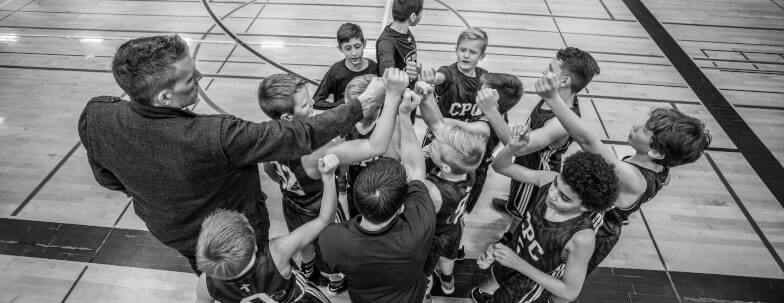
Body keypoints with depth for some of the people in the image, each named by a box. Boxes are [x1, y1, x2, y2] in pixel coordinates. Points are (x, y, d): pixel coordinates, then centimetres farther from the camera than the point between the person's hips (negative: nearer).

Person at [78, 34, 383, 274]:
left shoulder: (95, 118, -25)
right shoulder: (215, 138, -45)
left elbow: (109, 177, -5)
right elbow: (300, 136, -37)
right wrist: (357, 107, -26)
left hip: (167, 229, 5)